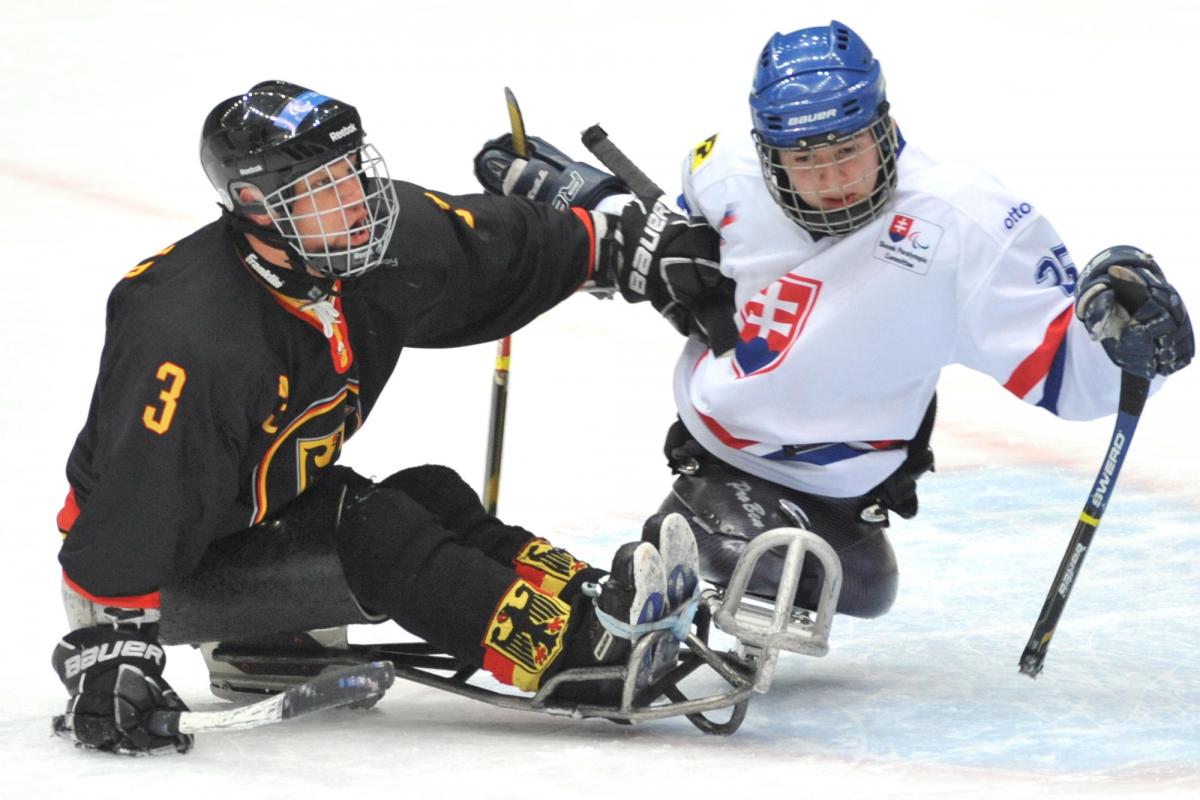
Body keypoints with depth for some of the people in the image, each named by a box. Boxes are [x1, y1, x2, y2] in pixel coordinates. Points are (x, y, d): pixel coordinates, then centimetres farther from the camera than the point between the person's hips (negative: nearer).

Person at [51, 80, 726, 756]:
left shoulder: (379, 242, -11)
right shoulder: (192, 335, -34)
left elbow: (505, 249, 7)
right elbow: (131, 501, -34)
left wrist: (619, 245, 12)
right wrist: (108, 652, -35)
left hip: (273, 512, 9)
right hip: (171, 566, -9)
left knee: (431, 498, -8)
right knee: (372, 534, -23)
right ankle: (573, 647, -29)